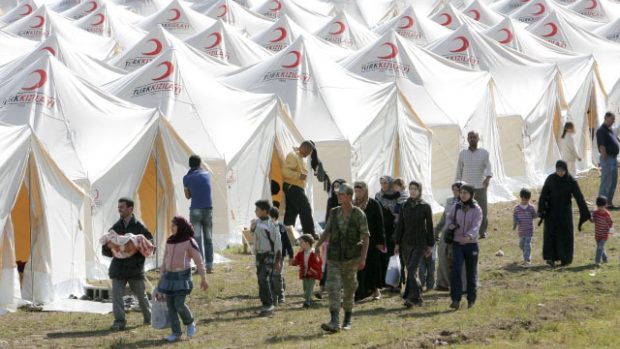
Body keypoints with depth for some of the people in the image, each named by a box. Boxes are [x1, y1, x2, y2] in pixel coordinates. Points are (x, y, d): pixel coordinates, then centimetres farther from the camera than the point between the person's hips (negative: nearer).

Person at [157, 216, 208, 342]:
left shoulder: (189, 242, -7)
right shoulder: (169, 241, 10)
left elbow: (199, 261, -6)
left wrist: (203, 279, -10)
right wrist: (161, 277, 15)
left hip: (182, 276, -6)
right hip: (169, 276, 6)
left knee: (179, 304, -13)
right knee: (171, 306, 2)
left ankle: (190, 323, 14)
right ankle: (176, 333, 8)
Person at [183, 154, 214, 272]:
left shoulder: (187, 178, -1)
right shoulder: (207, 175, 8)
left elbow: (188, 196, 9)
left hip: (196, 210, -3)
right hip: (208, 209, 3)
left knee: (197, 239, -2)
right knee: (208, 239, 9)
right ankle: (209, 265, 8)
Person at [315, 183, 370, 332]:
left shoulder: (359, 214, -6)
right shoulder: (334, 213, 5)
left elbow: (365, 237, -7)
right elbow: (327, 231, 16)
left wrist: (363, 258, -14)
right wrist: (318, 245, 2)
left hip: (351, 258, -2)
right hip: (334, 258, 3)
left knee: (349, 289, 7)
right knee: (333, 287, -12)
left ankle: (348, 320, 24)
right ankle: (335, 322, -20)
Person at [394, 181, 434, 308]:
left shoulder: (425, 207, -1)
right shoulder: (405, 206, 7)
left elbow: (429, 226, 2)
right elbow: (400, 225, 10)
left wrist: (430, 245, 0)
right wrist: (397, 243, 7)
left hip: (420, 243, -4)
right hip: (406, 243, 4)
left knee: (412, 270, -18)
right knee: (410, 271, 6)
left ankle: (413, 297, -21)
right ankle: (415, 298, 12)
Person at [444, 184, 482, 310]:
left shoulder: (477, 210, -6)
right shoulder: (456, 207, 3)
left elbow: (476, 226, -20)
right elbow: (449, 218, 22)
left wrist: (468, 236, -40)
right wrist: (450, 225, -3)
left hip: (471, 244, -1)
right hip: (457, 243, 1)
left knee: (471, 271, 8)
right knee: (456, 270, -16)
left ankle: (471, 299, 23)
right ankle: (456, 299, -19)